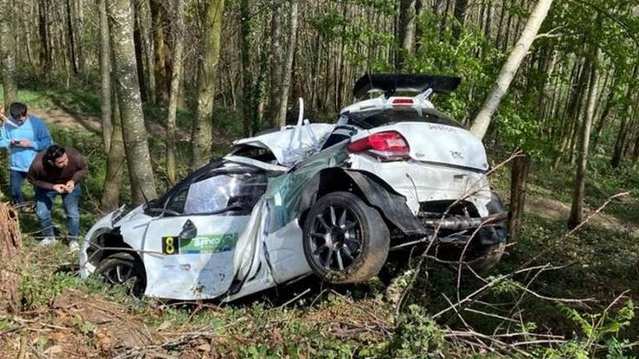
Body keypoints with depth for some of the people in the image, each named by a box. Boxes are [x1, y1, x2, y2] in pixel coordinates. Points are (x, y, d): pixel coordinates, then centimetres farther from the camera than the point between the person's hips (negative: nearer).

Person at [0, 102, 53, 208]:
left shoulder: (37, 122, -17)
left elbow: (47, 142, -15)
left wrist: (31, 144, -26)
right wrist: (10, 142, -22)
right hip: (16, 165, 3)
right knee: (15, 192, 18)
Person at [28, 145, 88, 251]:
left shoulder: (74, 156, -38)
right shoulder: (38, 165, -39)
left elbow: (84, 168, -15)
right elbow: (32, 179, -17)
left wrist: (73, 181, -30)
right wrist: (52, 187, -30)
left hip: (69, 183, 0)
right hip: (46, 185, 0)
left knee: (73, 213, -2)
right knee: (41, 213, 3)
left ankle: (73, 239, 22)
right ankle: (49, 237, 31)